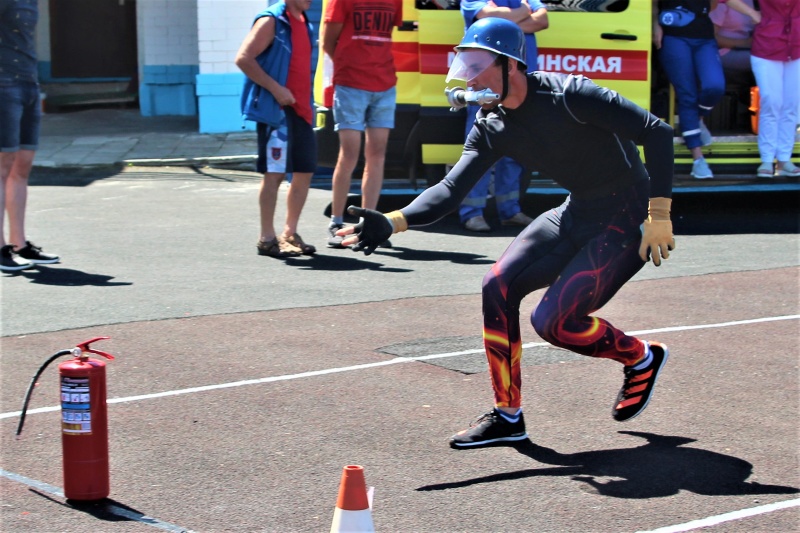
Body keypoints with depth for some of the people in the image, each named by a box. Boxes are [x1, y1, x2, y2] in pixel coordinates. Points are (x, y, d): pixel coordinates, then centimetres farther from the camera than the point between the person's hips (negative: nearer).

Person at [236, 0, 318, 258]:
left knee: (305, 172, 9)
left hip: (301, 109, 8)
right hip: (276, 109, -8)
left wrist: (307, 105, 16)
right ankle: (267, 239, 1)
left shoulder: (304, 23, 16)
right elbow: (243, 58, -17)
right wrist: (275, 88, -19)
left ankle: (289, 234, 19)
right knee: (274, 172, -5)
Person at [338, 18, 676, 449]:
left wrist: (659, 215, -26)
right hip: (576, 215, 8)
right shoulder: (492, 127, -1)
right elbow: (452, 188, -10)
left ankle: (642, 357, 13)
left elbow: (657, 132, -24)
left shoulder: (568, 96, -24)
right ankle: (508, 416, 8)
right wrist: (392, 222, -27)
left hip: (627, 221, -8)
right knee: (498, 286, -4)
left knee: (552, 321, -15)